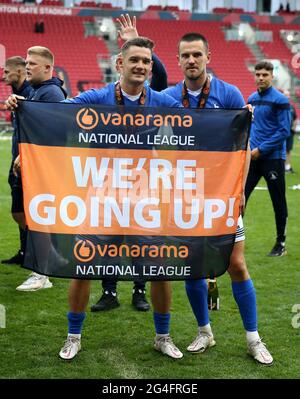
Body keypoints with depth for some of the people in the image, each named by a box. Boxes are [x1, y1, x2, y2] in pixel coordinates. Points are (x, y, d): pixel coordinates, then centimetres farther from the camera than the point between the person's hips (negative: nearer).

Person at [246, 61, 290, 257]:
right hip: (253, 157, 6)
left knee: (279, 202, 4)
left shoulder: (280, 100, -10)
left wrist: (261, 149, -16)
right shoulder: (252, 99, 9)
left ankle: (281, 244, 16)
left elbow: (284, 131, -14)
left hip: (273, 158, -5)